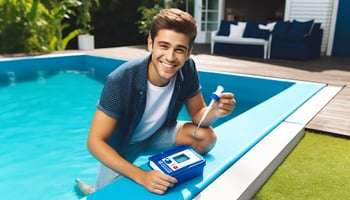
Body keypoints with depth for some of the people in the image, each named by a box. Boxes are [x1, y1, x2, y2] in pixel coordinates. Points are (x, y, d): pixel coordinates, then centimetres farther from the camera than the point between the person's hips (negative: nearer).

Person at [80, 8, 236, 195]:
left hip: (157, 134, 3)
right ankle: (93, 191, 17)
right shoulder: (121, 80, -34)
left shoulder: (187, 70, -22)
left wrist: (214, 112, -34)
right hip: (122, 143, -3)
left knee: (206, 137, -17)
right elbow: (95, 142, -30)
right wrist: (142, 176, -41)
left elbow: (198, 114, -9)